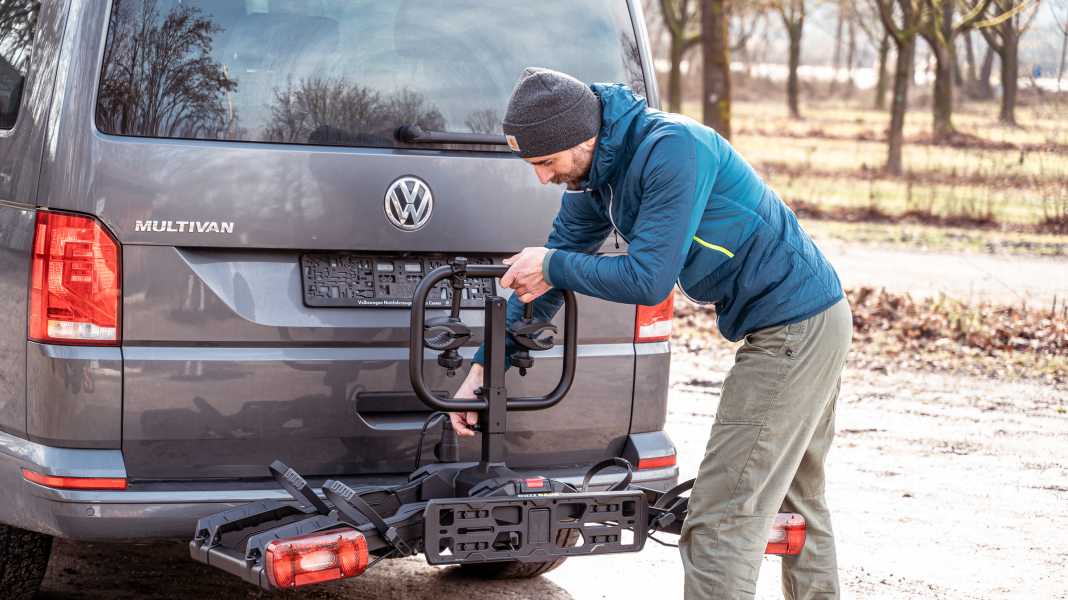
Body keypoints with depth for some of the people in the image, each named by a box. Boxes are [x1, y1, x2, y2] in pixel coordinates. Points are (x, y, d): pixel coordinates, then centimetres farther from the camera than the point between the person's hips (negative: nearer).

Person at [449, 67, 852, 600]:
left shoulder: (672, 148, -25)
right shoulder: (594, 175, 5)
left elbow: (648, 279, -26)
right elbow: (546, 279, 13)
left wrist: (553, 266, -13)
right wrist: (483, 367, 9)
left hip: (793, 330, -10)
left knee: (719, 519, -10)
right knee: (798, 506, 22)